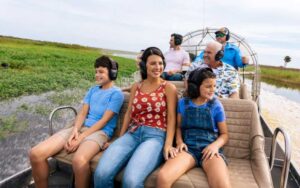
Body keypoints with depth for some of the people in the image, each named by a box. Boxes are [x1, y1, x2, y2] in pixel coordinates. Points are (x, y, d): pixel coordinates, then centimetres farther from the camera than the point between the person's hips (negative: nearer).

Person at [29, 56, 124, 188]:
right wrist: (75, 130, -10)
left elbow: (104, 120, -9)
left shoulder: (116, 93, -1)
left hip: (100, 132, -6)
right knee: (35, 154, -12)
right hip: (81, 127, 6)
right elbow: (82, 113, 11)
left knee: (79, 161, -40)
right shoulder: (92, 90, 20)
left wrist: (81, 138, -15)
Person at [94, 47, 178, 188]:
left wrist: (168, 144, -13)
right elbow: (129, 113, 16)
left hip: (155, 136, -3)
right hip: (133, 133, 4)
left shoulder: (169, 88, 4)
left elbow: (171, 118, -1)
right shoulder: (136, 86, 16)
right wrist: (120, 139, 12)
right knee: (101, 174, -21)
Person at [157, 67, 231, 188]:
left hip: (209, 149, 0)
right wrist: (179, 141, -4)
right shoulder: (183, 103, 9)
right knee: (162, 177, -27)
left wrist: (215, 145, -11)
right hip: (188, 148, 1)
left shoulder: (216, 106, 6)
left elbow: (224, 134, 10)